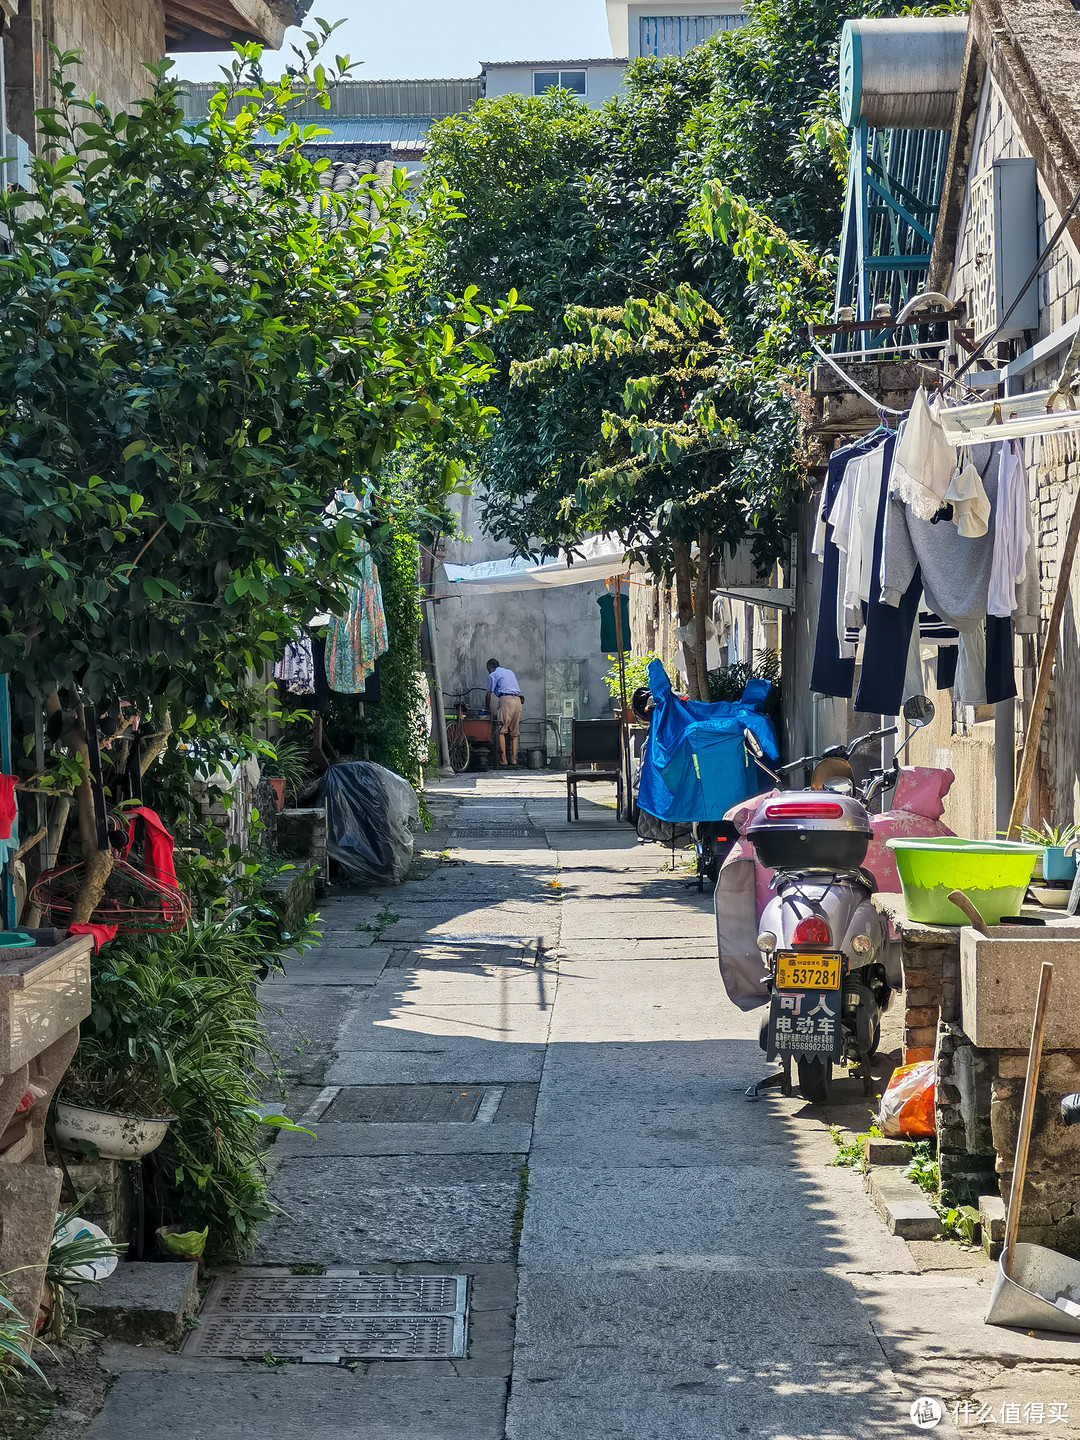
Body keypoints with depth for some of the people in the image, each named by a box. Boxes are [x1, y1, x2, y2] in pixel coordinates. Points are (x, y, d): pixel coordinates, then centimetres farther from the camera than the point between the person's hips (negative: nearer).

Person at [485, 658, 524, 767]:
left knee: (500, 731, -7)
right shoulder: (510, 672, 29)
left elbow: (489, 695, 9)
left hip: (506, 700, -6)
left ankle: (503, 759, -16)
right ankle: (514, 759, 4)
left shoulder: (493, 675, 10)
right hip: (518, 700, 6)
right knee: (514, 732, 10)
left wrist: (488, 709, 23)